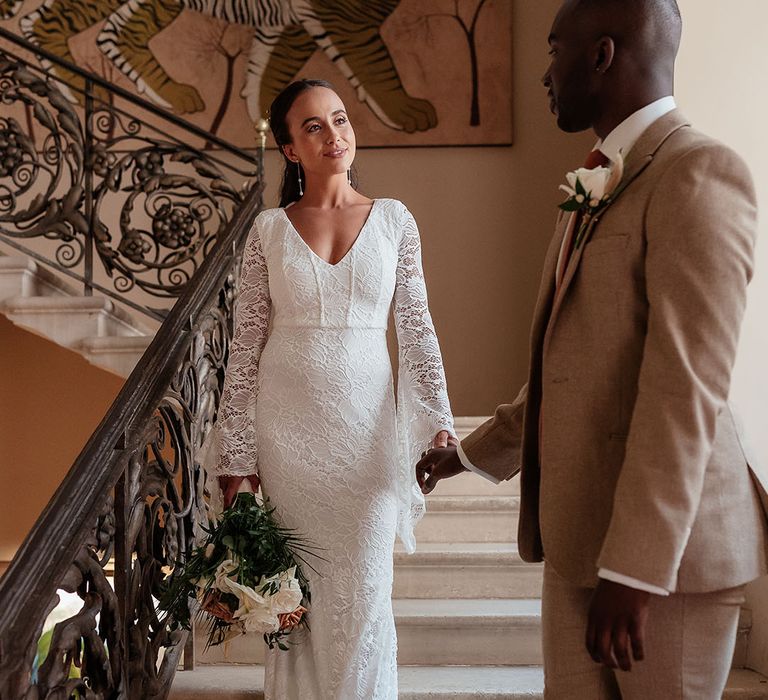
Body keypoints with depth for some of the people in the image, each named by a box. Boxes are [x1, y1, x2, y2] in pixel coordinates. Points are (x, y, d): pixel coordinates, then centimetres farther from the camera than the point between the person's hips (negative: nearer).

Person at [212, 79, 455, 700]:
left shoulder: (394, 220, 3)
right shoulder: (269, 230, 2)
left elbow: (417, 329, 3)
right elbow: (246, 347, 2)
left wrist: (438, 423, -7)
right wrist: (236, 454, -2)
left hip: (366, 426, 0)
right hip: (286, 428, 0)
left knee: (362, 593, 2)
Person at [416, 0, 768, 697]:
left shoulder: (698, 173, -14)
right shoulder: (597, 189, 16)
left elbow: (685, 388, -21)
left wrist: (633, 570, -23)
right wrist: (473, 452, 28)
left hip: (662, 544, -8)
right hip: (576, 535, 8)